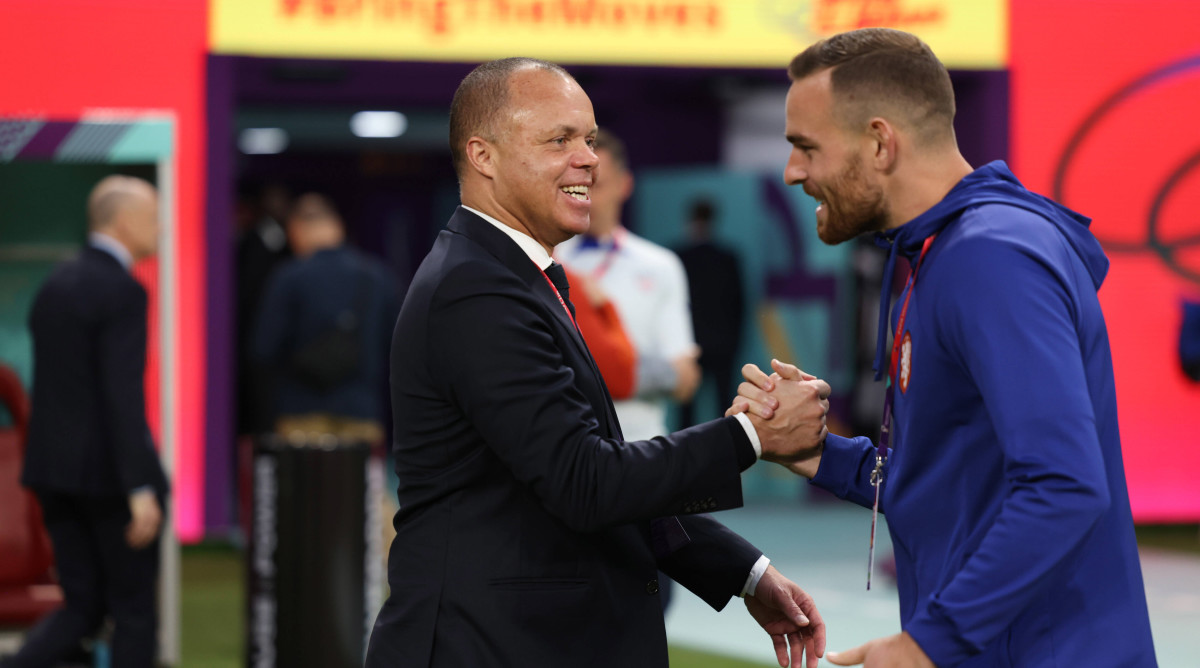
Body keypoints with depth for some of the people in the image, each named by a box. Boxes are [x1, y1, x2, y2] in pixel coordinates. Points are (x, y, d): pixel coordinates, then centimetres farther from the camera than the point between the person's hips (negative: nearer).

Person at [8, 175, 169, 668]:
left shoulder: (54, 284, 12)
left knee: (82, 606, 12)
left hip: (54, 464, 8)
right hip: (110, 471, -8)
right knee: (134, 611, 4)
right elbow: (123, 394, -22)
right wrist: (141, 488, -24)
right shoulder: (122, 290, -14)